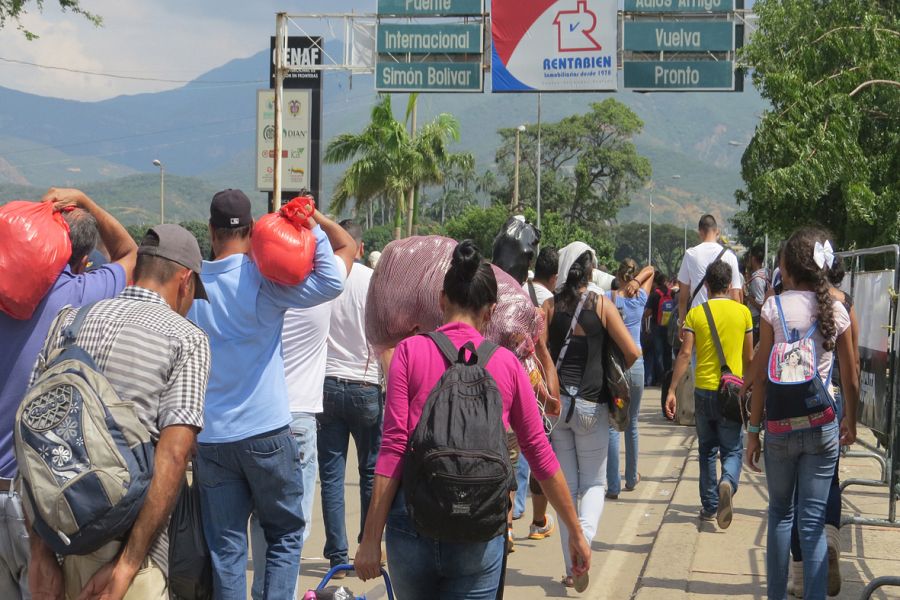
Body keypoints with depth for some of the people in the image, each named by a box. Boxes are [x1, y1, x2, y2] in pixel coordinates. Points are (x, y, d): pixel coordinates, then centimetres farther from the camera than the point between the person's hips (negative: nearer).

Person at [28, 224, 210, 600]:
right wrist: (127, 566, -13)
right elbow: (173, 456, -13)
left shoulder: (70, 320, 10)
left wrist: (40, 552, 6)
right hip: (123, 539, -5)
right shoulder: (187, 339, -2)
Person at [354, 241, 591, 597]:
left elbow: (393, 448, -5)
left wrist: (371, 539, -3)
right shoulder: (507, 364, 6)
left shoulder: (410, 351, 1)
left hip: (414, 519, 0)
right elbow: (540, 453, 10)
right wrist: (576, 532, 20)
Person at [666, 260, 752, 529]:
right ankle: (727, 483, -27)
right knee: (732, 450, 5)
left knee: (707, 450, 15)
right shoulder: (742, 312, 0)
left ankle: (709, 507, 19)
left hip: (704, 391, 1)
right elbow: (749, 357, 6)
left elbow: (685, 353, -9)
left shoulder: (695, 314, -2)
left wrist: (672, 390, -8)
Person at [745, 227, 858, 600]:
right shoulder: (837, 311, 0)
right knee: (814, 520, 1)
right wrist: (851, 424, 21)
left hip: (780, 425, 0)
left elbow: (760, 376, -5)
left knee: (780, 512, 15)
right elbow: (851, 380, 6)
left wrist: (754, 430, 2)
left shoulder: (774, 308, -5)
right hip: (823, 425, 1)